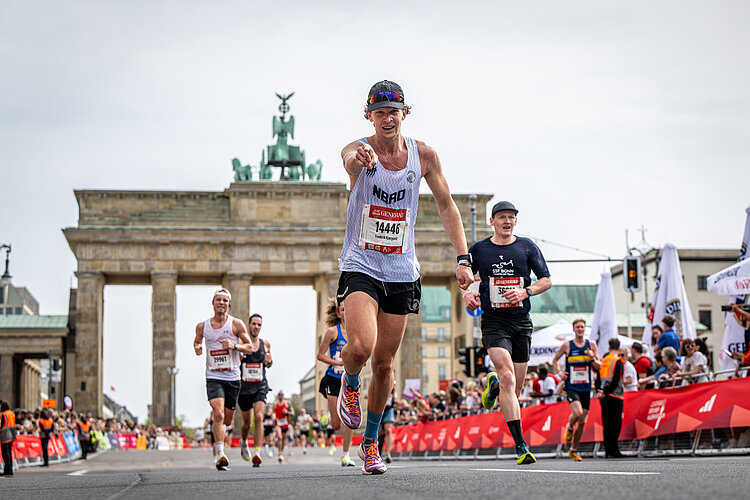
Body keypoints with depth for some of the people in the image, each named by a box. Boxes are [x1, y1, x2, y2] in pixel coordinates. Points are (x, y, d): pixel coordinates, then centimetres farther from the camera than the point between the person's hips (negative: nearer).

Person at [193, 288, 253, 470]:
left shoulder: (236, 324, -1)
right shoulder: (202, 326, 4)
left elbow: (250, 347, 1)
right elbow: (197, 341, 23)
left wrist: (234, 346, -17)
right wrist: (197, 347, -1)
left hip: (232, 378, 1)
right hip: (213, 377, -1)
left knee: (227, 420, 10)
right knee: (218, 415, -21)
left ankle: (221, 433, 45)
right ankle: (220, 455, -22)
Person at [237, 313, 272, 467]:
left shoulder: (265, 344, 7)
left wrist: (269, 361, -2)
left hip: (260, 386, 1)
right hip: (244, 386, -1)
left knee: (258, 417, -20)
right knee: (247, 423, 10)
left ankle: (257, 453, -23)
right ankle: (243, 442, 43)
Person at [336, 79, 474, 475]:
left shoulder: (423, 155, 0)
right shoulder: (359, 150, -10)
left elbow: (446, 206, 9)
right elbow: (350, 162, -36)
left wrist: (462, 258, -1)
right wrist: (359, 159, -62)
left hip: (402, 273, 3)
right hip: (359, 267, -3)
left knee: (385, 363, 7)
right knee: (361, 346, -24)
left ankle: (370, 442, 25)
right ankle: (349, 383, 12)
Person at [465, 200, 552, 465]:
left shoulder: (527, 247, 6)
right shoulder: (478, 250, 5)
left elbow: (546, 280, 8)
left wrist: (525, 292, -10)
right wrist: (467, 294, -5)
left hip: (522, 323, 3)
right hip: (493, 322, -2)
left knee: (516, 389, 5)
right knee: (508, 377, -22)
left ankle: (494, 385, 44)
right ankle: (520, 446, -23)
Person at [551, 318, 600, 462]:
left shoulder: (591, 345, 5)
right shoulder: (567, 345, -1)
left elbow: (599, 367, 7)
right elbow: (555, 360, 12)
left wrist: (593, 358, -13)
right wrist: (559, 374, -3)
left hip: (586, 388, 3)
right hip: (571, 387, -3)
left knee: (582, 421, 5)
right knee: (577, 413, -27)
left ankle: (573, 450, 22)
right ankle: (569, 427, 8)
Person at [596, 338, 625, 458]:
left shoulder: (603, 361, 12)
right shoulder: (618, 362, -8)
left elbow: (598, 379, 10)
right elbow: (615, 381, -17)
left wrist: (599, 391, 1)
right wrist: (605, 392, -16)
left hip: (604, 397, 6)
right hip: (615, 396, -6)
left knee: (607, 424, 9)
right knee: (615, 424, -3)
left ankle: (608, 450, 10)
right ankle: (612, 451, -7)